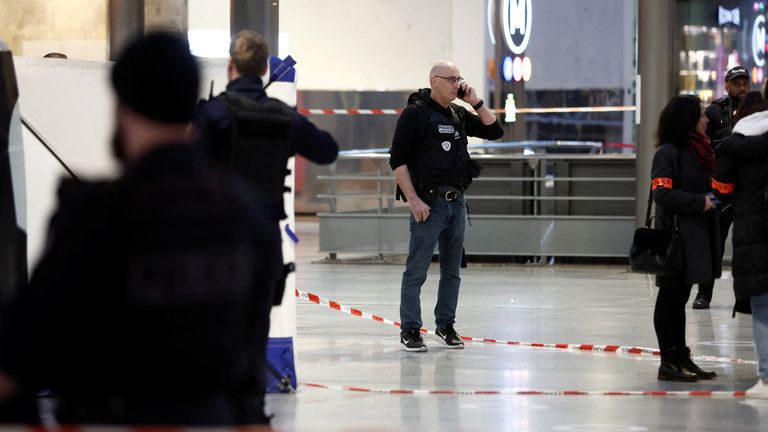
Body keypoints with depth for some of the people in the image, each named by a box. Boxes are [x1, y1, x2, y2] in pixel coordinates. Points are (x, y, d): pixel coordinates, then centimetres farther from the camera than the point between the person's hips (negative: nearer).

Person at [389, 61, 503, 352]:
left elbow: (495, 131, 14)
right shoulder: (415, 113, -7)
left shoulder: (458, 115, 13)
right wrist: (413, 200, -16)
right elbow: (398, 160, -10)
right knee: (416, 271, -3)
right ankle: (410, 330, 2)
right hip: (429, 202, -7)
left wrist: (475, 102, 2)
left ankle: (446, 325, 22)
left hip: (457, 201, 7)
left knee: (451, 270, 12)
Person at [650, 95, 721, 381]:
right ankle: (668, 362, 1)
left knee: (680, 298, 14)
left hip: (695, 237, 9)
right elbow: (662, 194, -20)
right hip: (675, 236, -9)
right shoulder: (668, 152, -13)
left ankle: (681, 358, 19)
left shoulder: (698, 150, 14)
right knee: (670, 296, -2)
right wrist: (700, 202, -18)